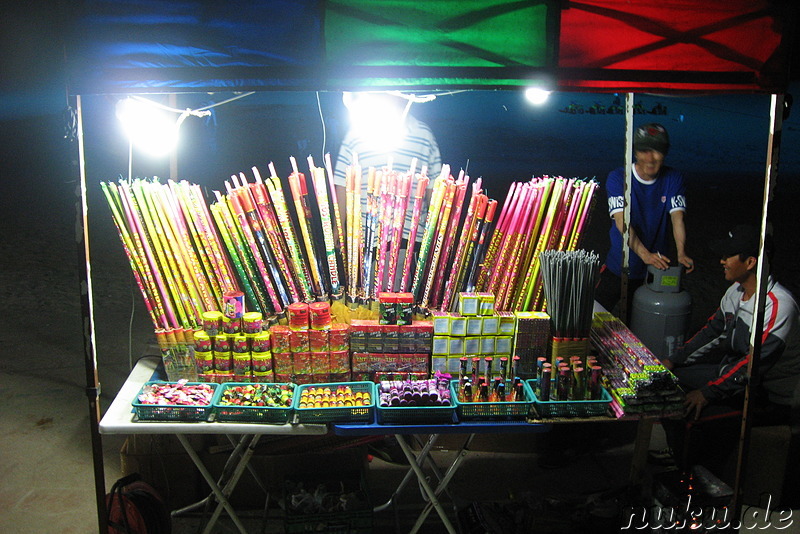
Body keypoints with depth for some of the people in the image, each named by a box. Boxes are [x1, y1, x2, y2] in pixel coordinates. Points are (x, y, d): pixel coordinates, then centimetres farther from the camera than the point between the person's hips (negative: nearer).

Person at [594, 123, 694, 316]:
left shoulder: (673, 179, -3)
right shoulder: (617, 178, -13)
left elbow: (677, 217, -13)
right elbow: (621, 222, -24)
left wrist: (681, 253, -31)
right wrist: (645, 254, -38)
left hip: (657, 268, 2)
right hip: (619, 267, -2)